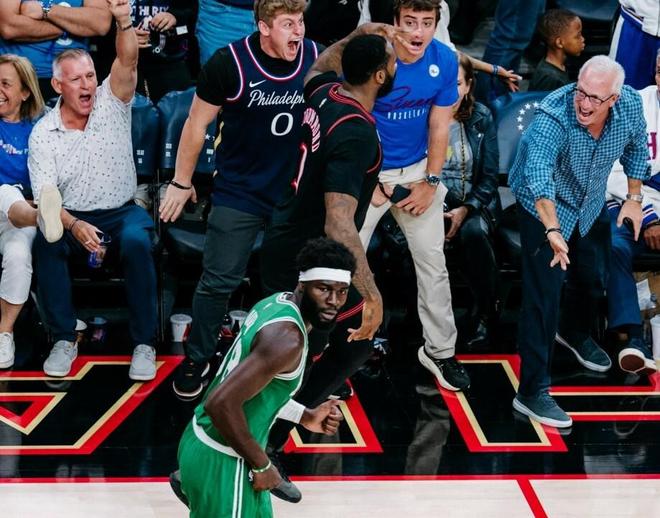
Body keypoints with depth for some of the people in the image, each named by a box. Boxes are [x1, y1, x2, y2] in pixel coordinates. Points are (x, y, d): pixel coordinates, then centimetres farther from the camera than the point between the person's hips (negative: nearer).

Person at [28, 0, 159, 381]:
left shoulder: (111, 103, -1)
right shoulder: (43, 133, -2)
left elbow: (128, 61, -20)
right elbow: (45, 197, -9)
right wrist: (75, 226, -29)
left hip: (122, 211, 0)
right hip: (71, 216, 0)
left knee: (137, 241, -34)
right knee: (46, 242, -32)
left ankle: (145, 343, -24)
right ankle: (64, 340, -19)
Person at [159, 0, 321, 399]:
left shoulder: (316, 59, -8)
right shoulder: (231, 63, -17)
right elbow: (197, 123, -6)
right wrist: (182, 182, -1)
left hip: (297, 191, 3)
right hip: (240, 192, -3)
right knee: (219, 281, -1)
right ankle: (197, 360, 14)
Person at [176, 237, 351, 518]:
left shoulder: (277, 303, 4)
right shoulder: (287, 337, -25)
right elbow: (222, 403, -32)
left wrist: (305, 416, 13)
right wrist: (260, 465, -19)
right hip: (221, 462, -10)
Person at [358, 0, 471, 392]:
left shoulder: (445, 61, -10)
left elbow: (439, 127, 0)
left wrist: (430, 182, -4)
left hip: (417, 170, 3)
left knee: (433, 264, 7)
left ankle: (440, 351, 21)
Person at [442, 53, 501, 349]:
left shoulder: (481, 119, 5)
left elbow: (489, 177, 5)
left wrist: (466, 210, -11)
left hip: (473, 205, 1)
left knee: (474, 232, -35)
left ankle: (484, 319, -18)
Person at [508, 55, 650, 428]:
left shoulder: (630, 105, -21)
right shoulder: (553, 116, -39)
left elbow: (637, 148, 1)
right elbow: (538, 175, -51)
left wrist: (634, 197, 5)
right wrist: (553, 231, -63)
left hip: (591, 204, 6)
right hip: (545, 206, -6)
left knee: (595, 278, 23)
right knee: (545, 294, -13)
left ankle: (576, 334, 56)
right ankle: (533, 391, -10)